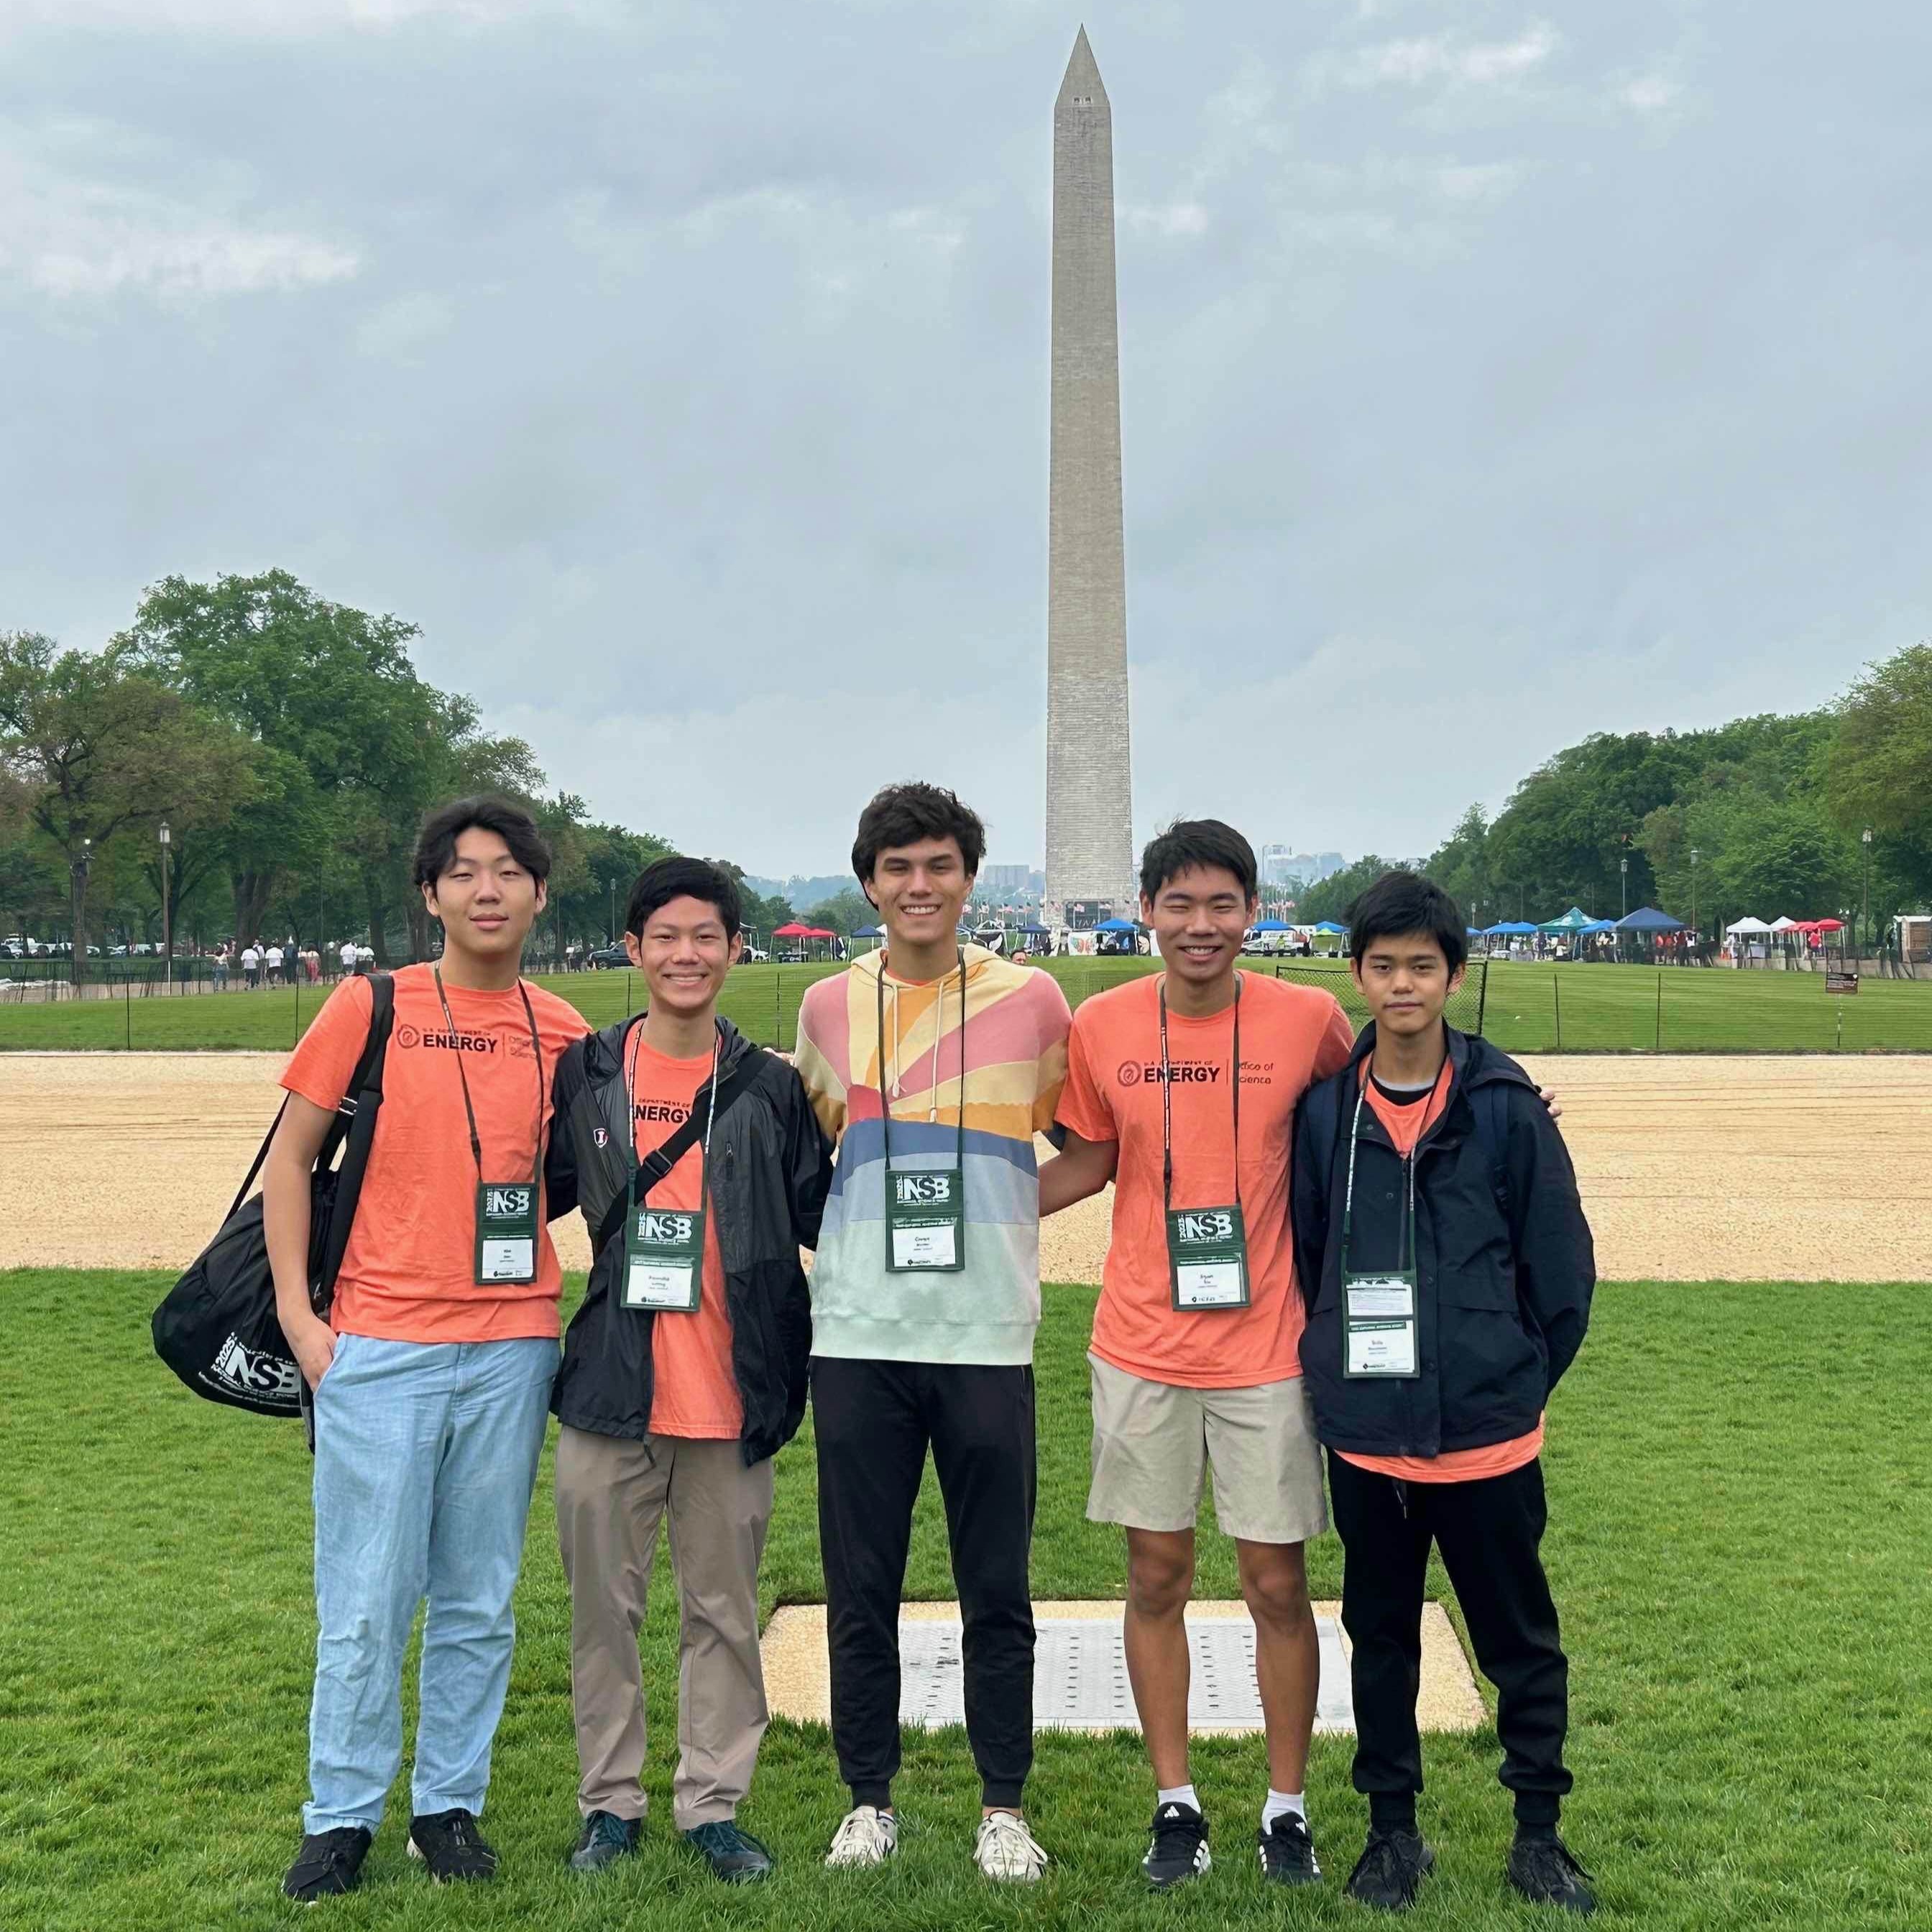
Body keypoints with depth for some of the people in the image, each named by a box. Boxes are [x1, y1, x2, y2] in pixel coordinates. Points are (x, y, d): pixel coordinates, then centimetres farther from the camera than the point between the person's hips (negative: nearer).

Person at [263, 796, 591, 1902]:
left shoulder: (562, 1030, 6)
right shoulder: (371, 1006, -2)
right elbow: (291, 1159, 2)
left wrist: (515, 1224, 0)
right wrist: (298, 1313, -4)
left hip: (512, 1347, 3)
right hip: (380, 1345, -2)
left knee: (480, 1602, 11)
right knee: (366, 1604, 3)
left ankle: (451, 1804, 26)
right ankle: (343, 1817, 20)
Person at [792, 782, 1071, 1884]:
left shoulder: (1032, 1001, 1)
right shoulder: (828, 1008, 6)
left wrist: (1002, 1209, 3)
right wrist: (873, 1218, 7)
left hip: (987, 1338, -1)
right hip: (858, 1338, 2)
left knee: (997, 1589, 7)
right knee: (862, 1586, 9)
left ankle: (1006, 1808, 22)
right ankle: (869, 1799, 24)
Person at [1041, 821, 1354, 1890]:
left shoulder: (1309, 1019, -8)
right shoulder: (1101, 1025, -4)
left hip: (1267, 1348, -1)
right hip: (1142, 1348, 1)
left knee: (1277, 1582, 6)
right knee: (1156, 1577, 10)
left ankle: (1286, 1809, 24)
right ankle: (1175, 1803, 26)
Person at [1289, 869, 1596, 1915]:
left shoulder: (1506, 1106, -7)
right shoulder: (1323, 1110, -2)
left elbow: (1565, 1268, -1)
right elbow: (1304, 1257, 7)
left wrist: (1522, 1380, 3)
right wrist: (1333, 1369, 7)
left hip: (1487, 1436, -2)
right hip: (1364, 1437, 2)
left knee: (1520, 1639, 11)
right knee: (1380, 1636, 16)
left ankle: (1539, 1834, 29)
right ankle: (1392, 1828, 31)